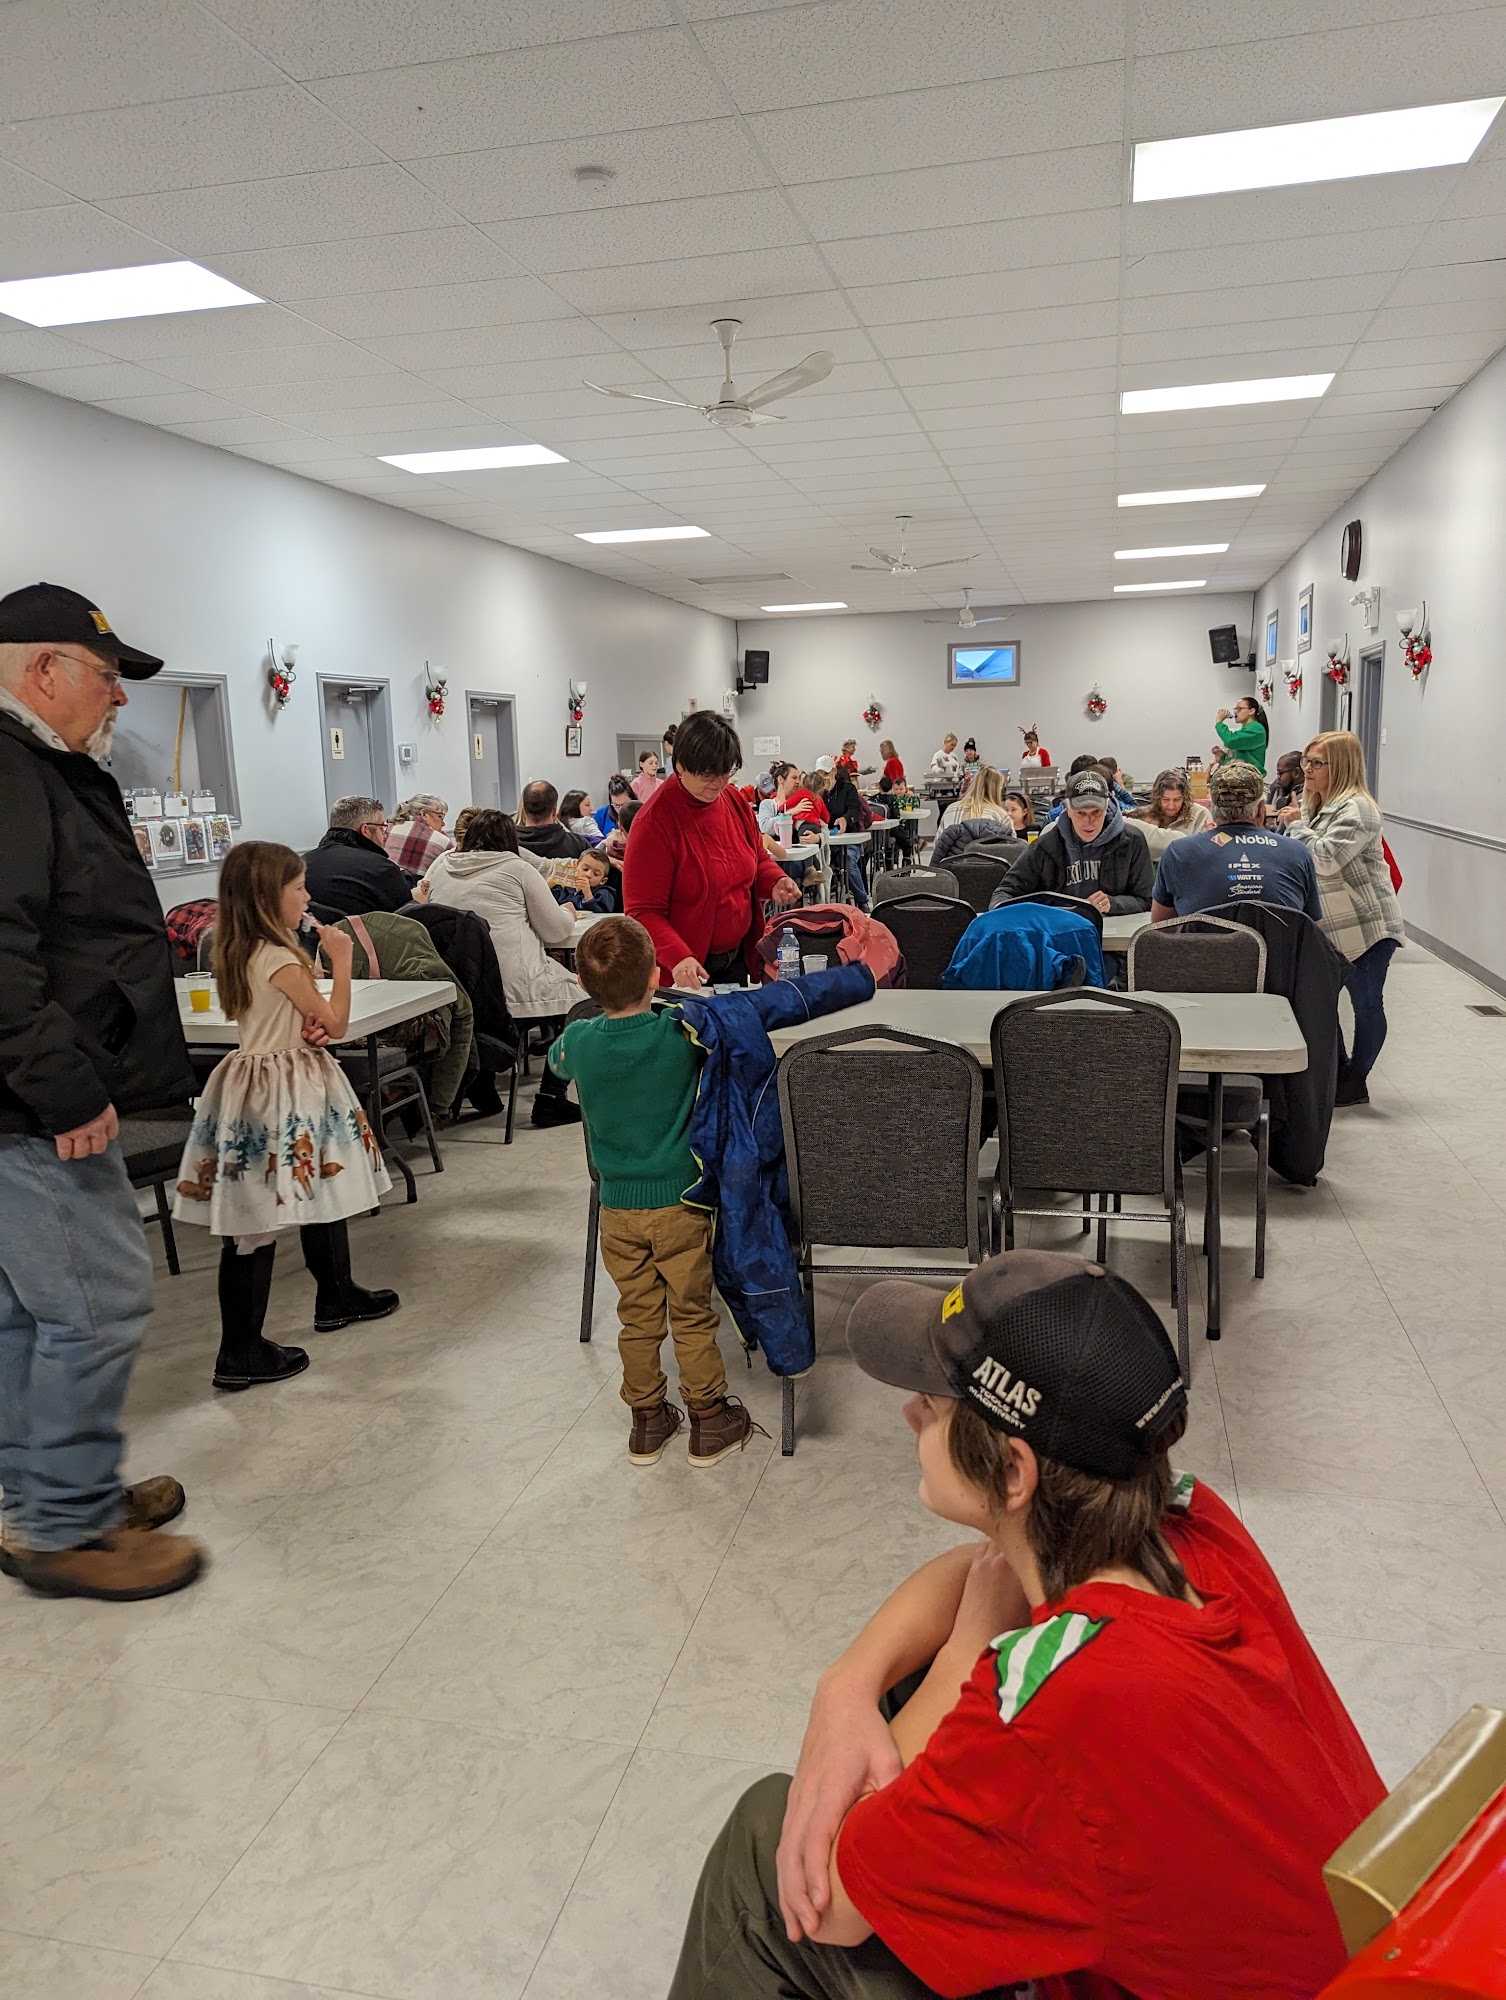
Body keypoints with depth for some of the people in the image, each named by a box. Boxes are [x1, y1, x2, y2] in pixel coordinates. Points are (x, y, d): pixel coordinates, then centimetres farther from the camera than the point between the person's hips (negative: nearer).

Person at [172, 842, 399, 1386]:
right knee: (260, 1222, -4)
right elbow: (335, 1023, -12)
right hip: (283, 1092, -9)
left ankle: (338, 1295, 36)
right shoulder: (279, 960, -19)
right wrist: (340, 960, -5)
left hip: (255, 1075, 9)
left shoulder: (239, 953, 8)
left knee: (321, 1194, 20)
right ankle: (240, 1353, 2)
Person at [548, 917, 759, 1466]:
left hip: (618, 1208, 2)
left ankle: (647, 1420, 28)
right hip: (681, 1201, -2)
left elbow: (556, 1060, 14)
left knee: (639, 1318, 16)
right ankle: (709, 1420, 23)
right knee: (692, 1316, 11)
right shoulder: (682, 1031, -17)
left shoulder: (579, 1041, -10)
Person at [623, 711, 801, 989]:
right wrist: (678, 957, -36)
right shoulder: (653, 823, -19)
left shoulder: (734, 800, 1)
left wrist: (775, 882, -7)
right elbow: (643, 912, -20)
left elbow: (758, 860, 16)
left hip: (739, 959, 6)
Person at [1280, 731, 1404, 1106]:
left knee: (1366, 1004, 2)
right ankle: (1339, 1071, 24)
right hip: (1331, 928, 9)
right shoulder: (1315, 804, 13)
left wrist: (1296, 824, -17)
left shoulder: (1356, 808, -16)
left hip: (1368, 926, -9)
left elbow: (1326, 859, -28)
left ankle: (1356, 1082, 13)